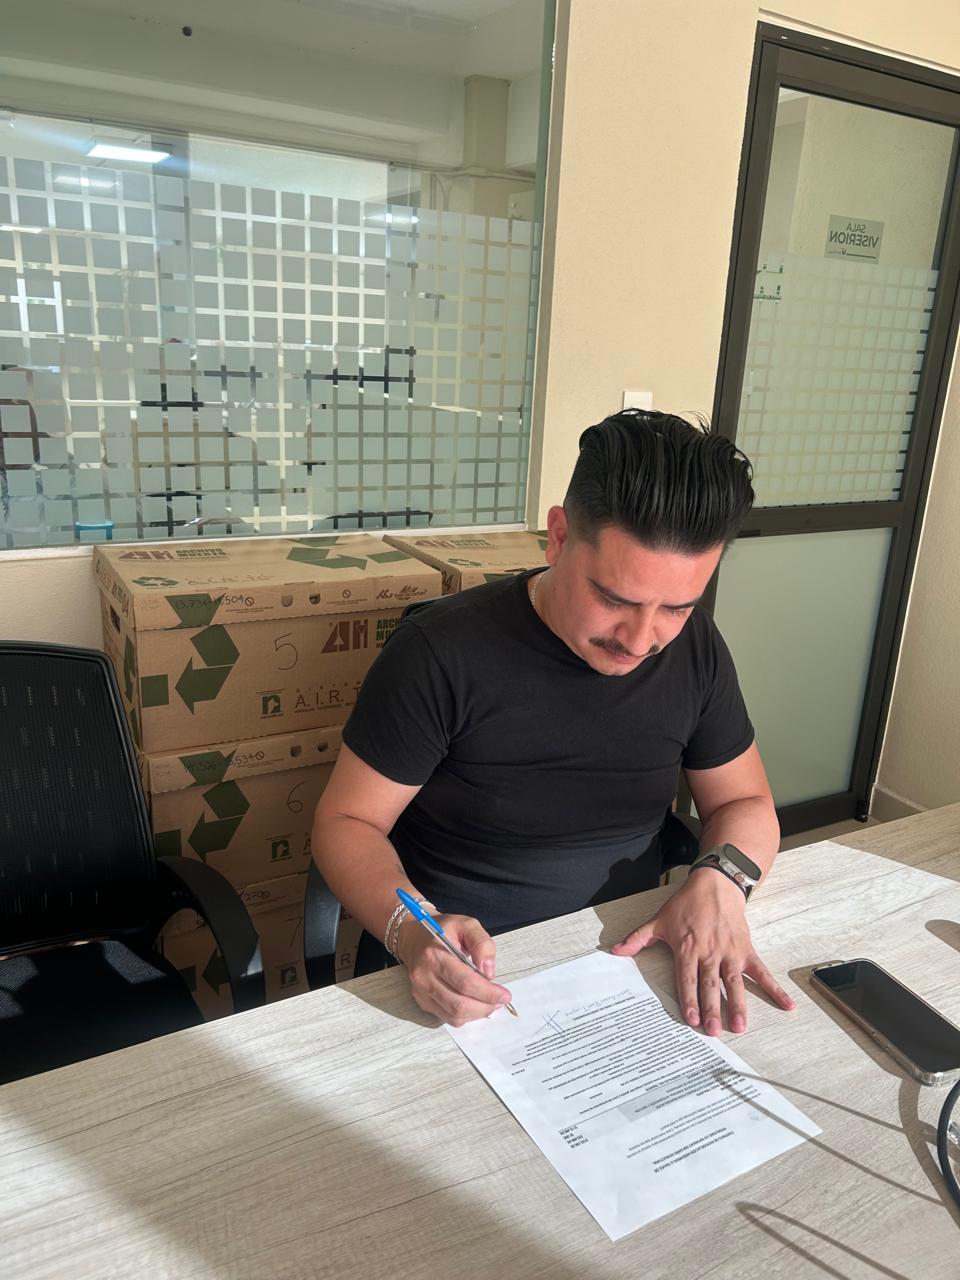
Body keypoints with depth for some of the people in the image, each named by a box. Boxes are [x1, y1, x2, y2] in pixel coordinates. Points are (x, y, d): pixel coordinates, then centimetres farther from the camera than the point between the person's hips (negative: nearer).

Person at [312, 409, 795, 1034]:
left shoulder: (694, 646, -5)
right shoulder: (441, 651, -18)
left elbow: (744, 802, 6)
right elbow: (346, 821, -11)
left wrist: (719, 882, -16)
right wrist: (411, 930, -30)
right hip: (462, 974, -4)